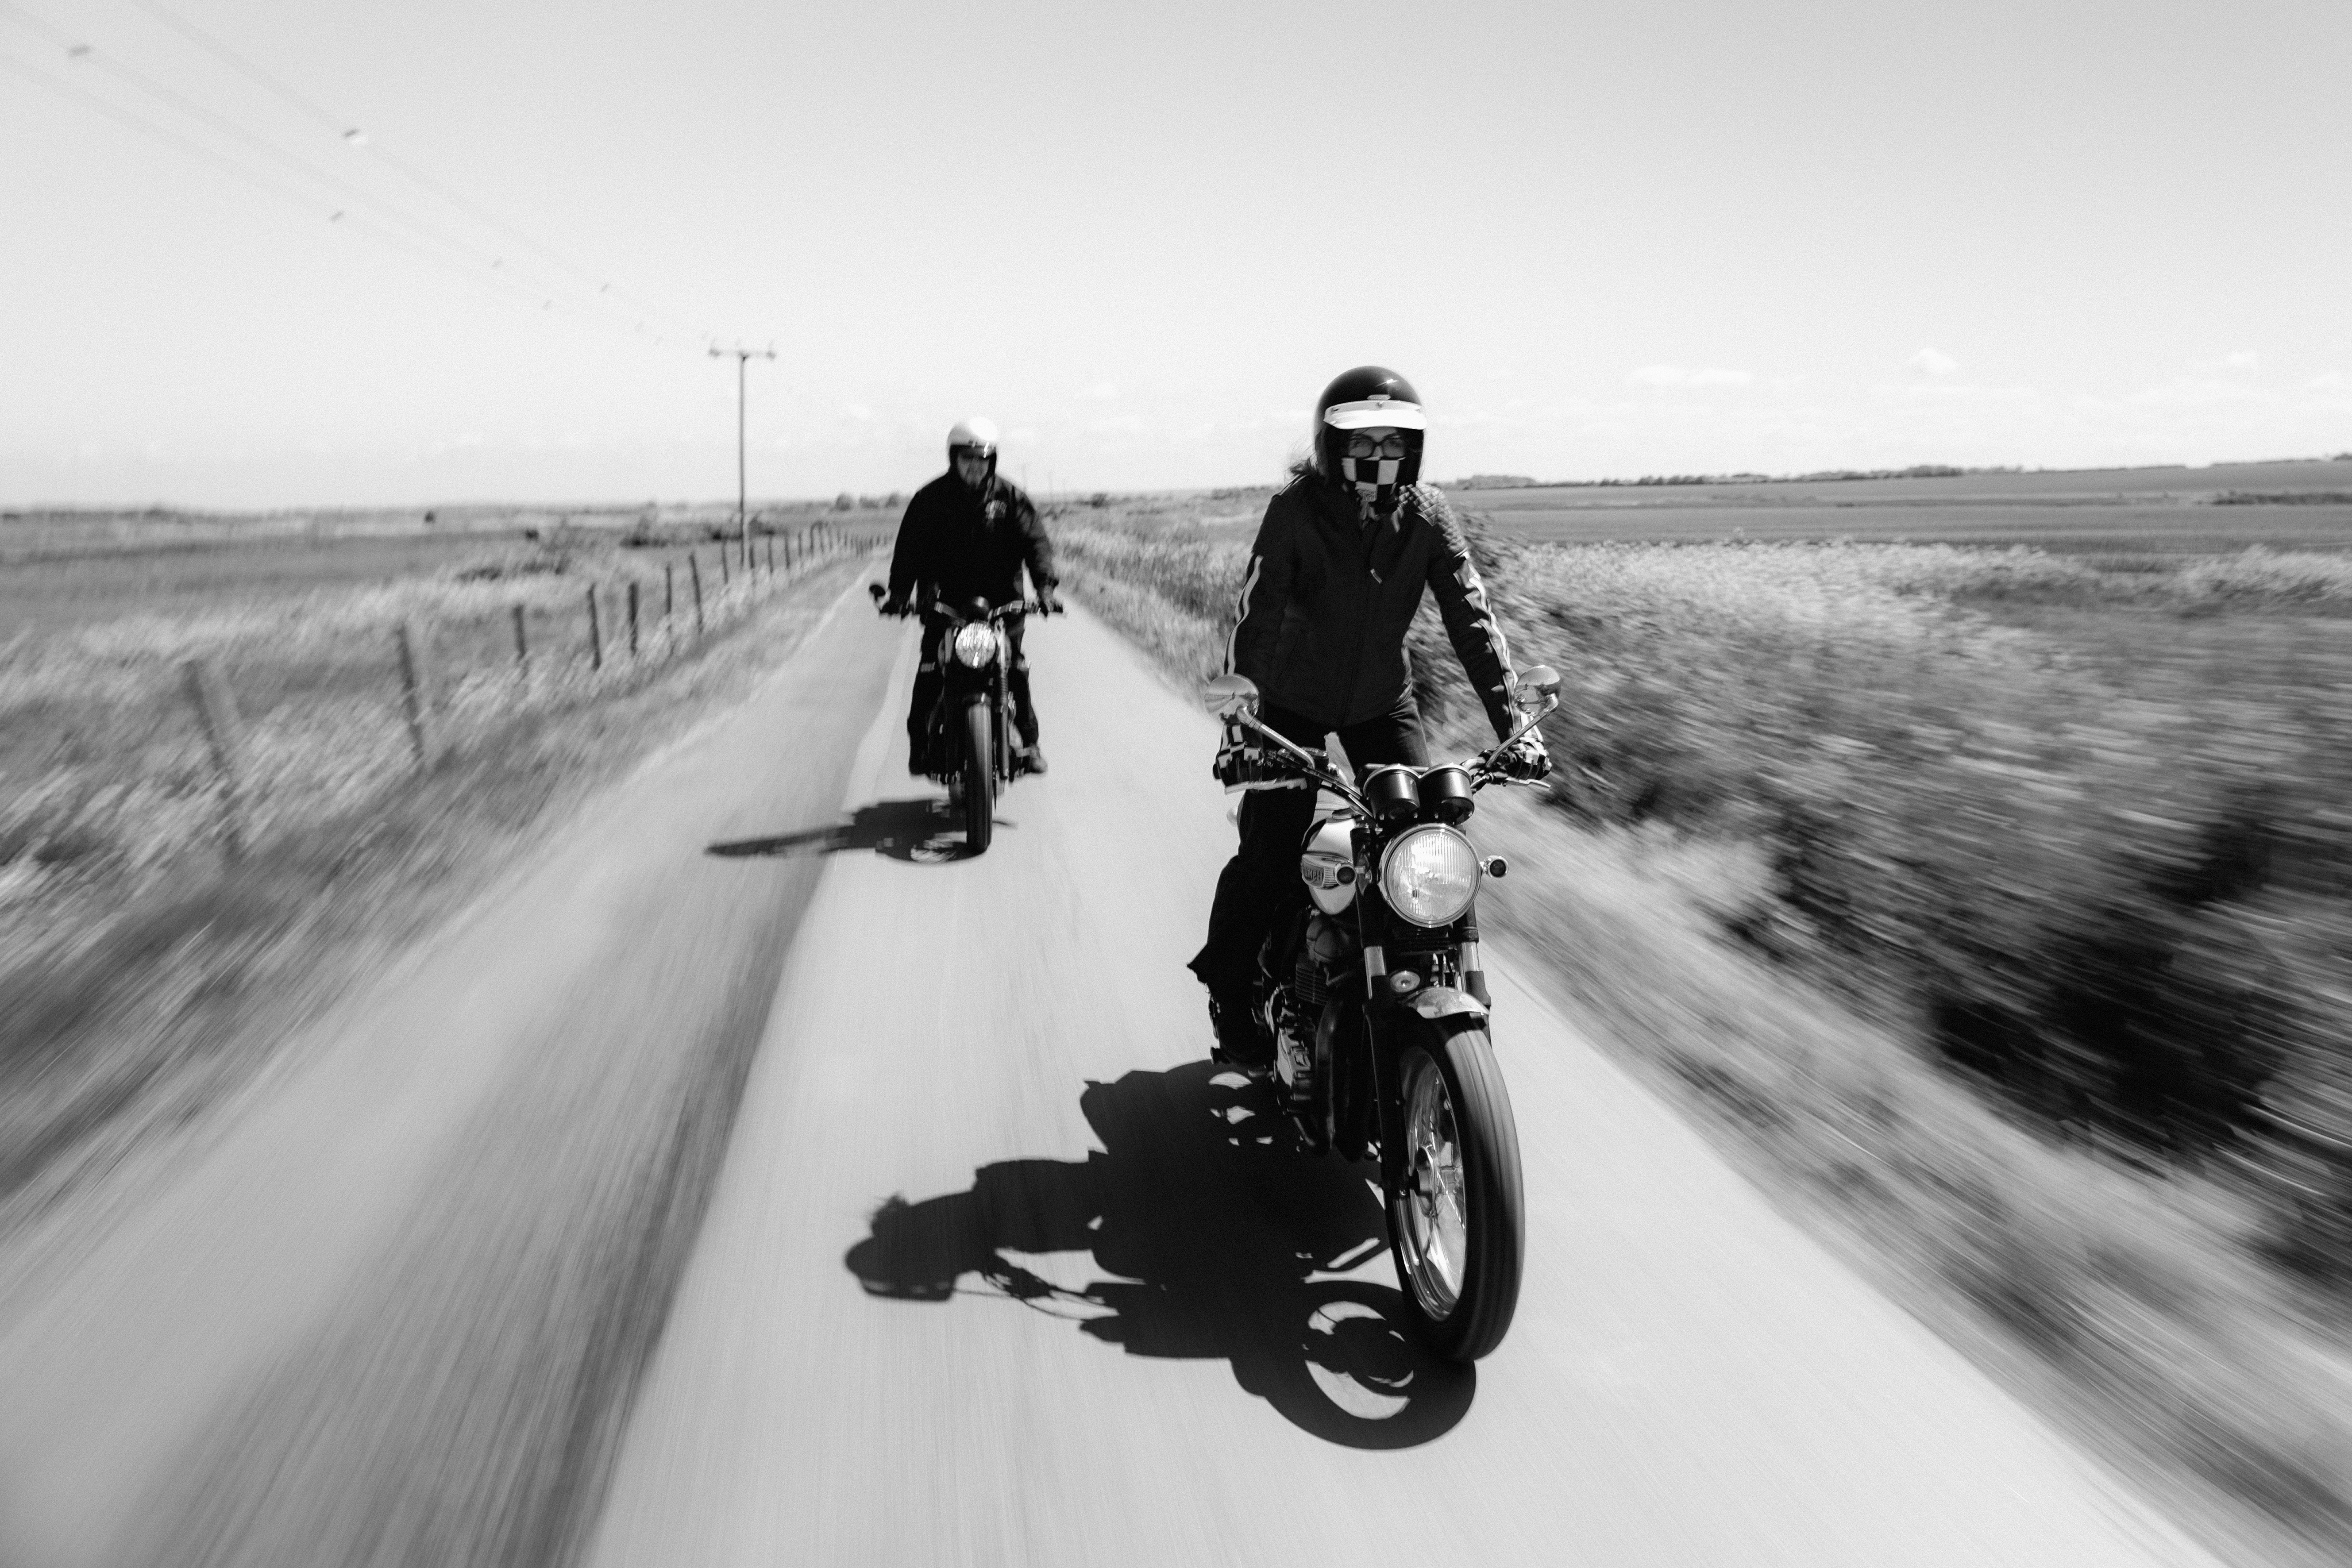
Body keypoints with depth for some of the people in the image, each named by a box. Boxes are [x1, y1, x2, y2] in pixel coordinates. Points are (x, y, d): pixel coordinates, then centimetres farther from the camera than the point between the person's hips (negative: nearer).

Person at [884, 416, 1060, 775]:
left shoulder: (1009, 496, 3)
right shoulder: (931, 498, 2)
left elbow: (1035, 539, -5)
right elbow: (910, 545, -3)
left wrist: (1045, 585, -21)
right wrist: (899, 591, -18)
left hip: (1000, 600, 0)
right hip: (946, 600, 0)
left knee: (1016, 670, -4)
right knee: (929, 669, -9)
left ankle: (1029, 742, 8)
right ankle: (920, 742, 2)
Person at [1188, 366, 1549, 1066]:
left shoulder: (1427, 516, -11)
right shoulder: (1295, 509, -20)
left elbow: (1472, 619, -16)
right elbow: (1255, 614, -26)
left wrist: (1514, 722, -25)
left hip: (1383, 698, 3)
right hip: (1293, 700, -3)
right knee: (1269, 853, -6)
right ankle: (1232, 992, 18)